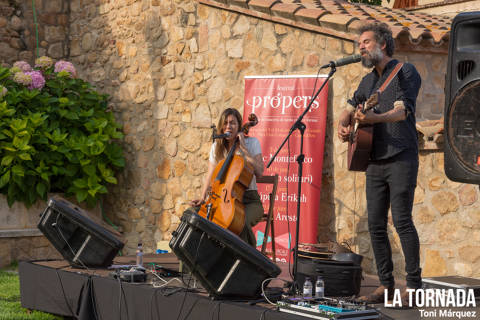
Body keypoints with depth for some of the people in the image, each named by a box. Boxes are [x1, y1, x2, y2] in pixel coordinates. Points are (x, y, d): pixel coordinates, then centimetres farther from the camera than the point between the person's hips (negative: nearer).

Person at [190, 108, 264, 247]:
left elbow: (259, 172, -13)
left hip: (249, 200, -4)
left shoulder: (252, 142, -1)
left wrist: (243, 148, -14)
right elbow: (210, 176, 8)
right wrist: (203, 197, -9)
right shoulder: (217, 147, 10)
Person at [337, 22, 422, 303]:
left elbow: (402, 110, -16)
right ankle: (386, 285, 11)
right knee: (376, 224, 4)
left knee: (402, 220, -12)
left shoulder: (405, 72, -3)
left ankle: (414, 285, -6)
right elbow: (349, 111, 24)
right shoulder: (368, 82, 19)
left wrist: (375, 118, -34)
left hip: (401, 158, -7)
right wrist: (344, 127, 1)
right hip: (375, 161, 7)